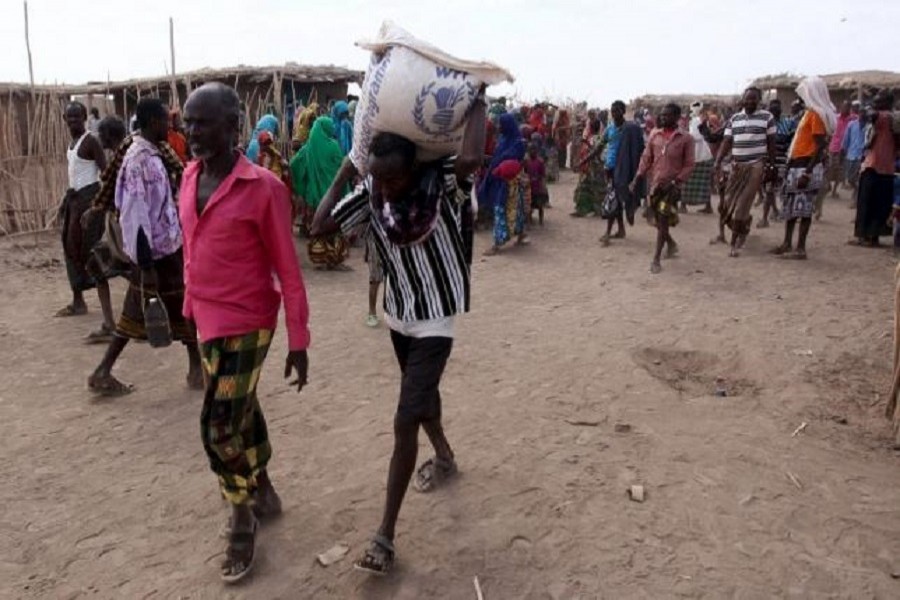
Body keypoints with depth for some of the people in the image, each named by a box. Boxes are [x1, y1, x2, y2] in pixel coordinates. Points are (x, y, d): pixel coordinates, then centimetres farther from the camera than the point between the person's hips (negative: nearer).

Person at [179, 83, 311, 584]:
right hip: (208, 321, 7)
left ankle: (243, 521, 21)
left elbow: (288, 270, -14)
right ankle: (264, 494, 41)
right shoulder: (190, 178, 4)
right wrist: (191, 306, 16)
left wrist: (299, 341, -13)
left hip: (245, 324, -7)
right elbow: (193, 251, 13)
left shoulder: (263, 187, -17)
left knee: (220, 428, -3)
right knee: (242, 413, 20)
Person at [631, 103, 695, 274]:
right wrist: (636, 179, 0)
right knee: (657, 220, 12)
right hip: (654, 183, 4)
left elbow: (689, 165, -4)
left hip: (671, 185, -4)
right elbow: (646, 158, 8)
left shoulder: (686, 138, -5)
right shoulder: (654, 135, 6)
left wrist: (675, 182, -15)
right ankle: (671, 244, 38)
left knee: (663, 222, -7)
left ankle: (656, 259, 0)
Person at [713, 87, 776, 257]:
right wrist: (718, 161, -10)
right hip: (737, 165, 4)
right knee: (728, 201, 7)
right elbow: (727, 141, 4)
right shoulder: (734, 119, 8)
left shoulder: (767, 117, 0)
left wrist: (771, 165, -3)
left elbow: (771, 143, 1)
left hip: (756, 165, -4)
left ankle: (735, 242, 2)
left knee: (742, 205, -7)